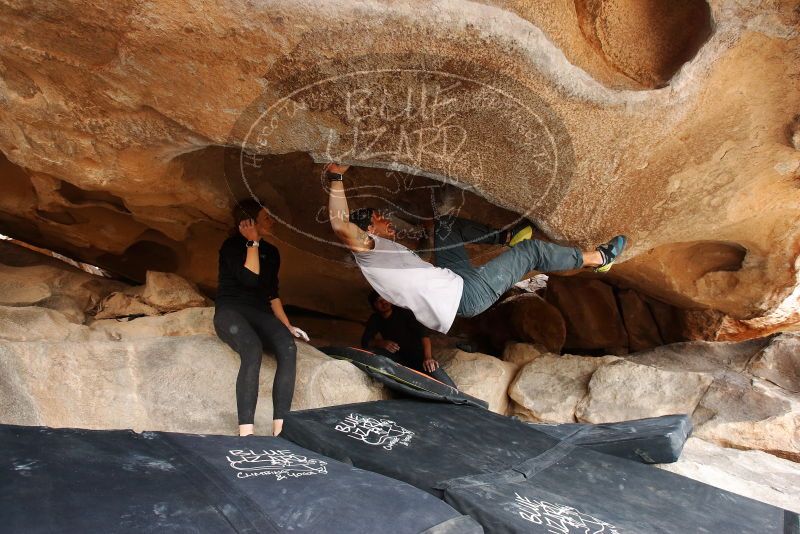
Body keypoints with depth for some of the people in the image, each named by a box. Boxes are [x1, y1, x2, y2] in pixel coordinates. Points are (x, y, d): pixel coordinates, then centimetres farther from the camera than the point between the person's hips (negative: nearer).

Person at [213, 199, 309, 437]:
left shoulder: (271, 252, 17)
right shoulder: (232, 245, -1)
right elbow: (250, 279, -16)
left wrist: (287, 325, 11)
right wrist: (252, 242, -10)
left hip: (259, 314, 5)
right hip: (230, 311, -4)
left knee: (288, 347, -30)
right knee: (253, 349, -39)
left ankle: (279, 428, -35)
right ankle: (245, 432, -40)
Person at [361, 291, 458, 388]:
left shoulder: (403, 313, -3)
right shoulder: (375, 320, 8)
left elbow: (422, 333, -15)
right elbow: (365, 341, 1)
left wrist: (428, 357, -32)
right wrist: (381, 342, -23)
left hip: (417, 353, -4)